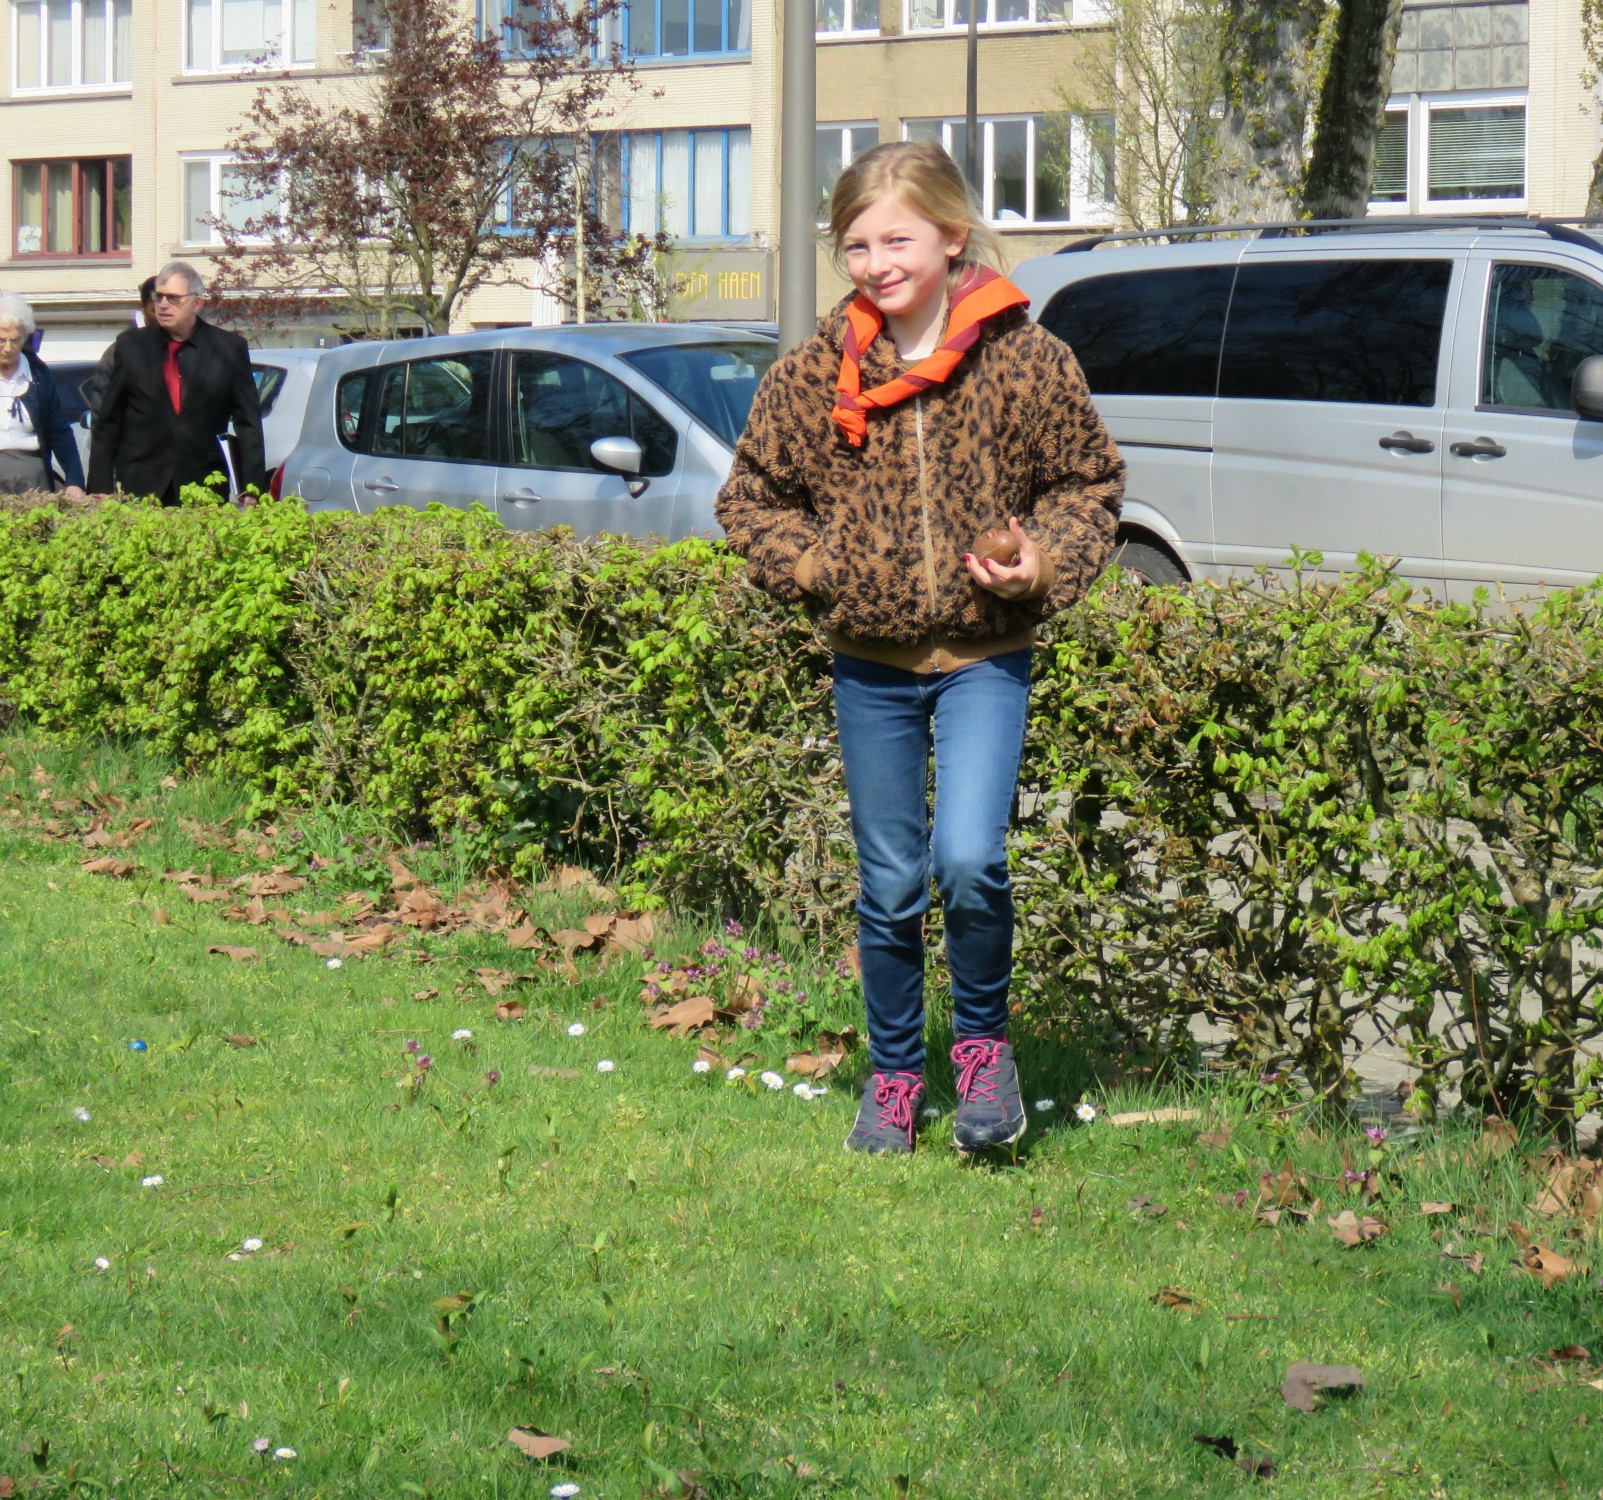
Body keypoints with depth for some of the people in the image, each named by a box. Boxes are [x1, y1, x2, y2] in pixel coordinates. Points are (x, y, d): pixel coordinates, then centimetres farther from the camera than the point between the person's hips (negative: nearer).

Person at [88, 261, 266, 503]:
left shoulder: (230, 348, 4)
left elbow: (248, 427, 4)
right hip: (137, 489, 1)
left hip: (204, 490, -1)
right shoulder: (130, 344, 8)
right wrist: (100, 488, 2)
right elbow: (107, 422, 9)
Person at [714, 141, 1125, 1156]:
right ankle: (895, 1073, 27)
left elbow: (1090, 481, 4)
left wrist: (1045, 566, -12)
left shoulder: (1027, 361, -7)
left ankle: (984, 1039, 9)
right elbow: (751, 497, 9)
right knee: (890, 888, 9)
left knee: (969, 861, -17)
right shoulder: (812, 375, -2)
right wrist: (813, 565, -7)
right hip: (871, 663, 2)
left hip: (985, 658, -2)